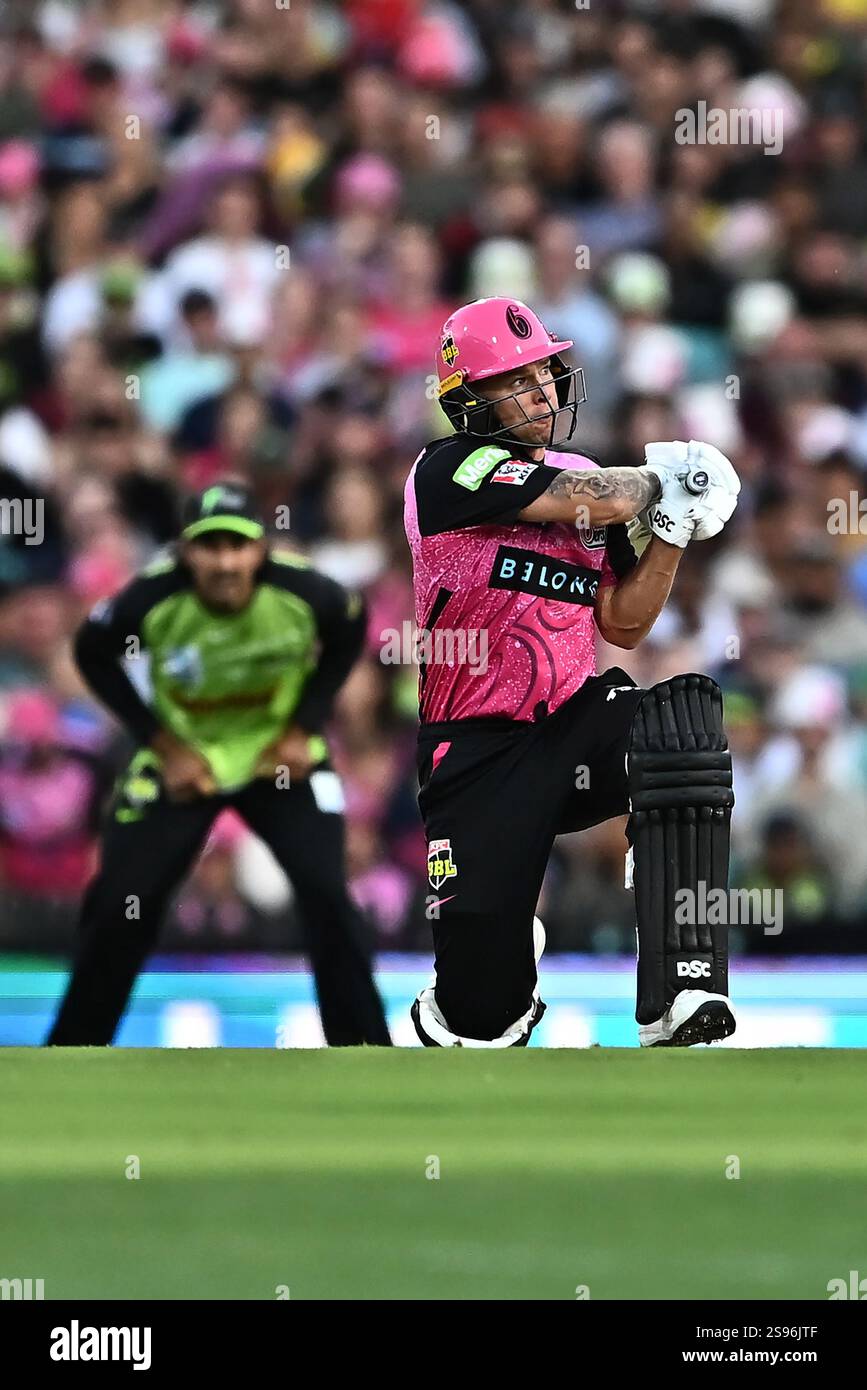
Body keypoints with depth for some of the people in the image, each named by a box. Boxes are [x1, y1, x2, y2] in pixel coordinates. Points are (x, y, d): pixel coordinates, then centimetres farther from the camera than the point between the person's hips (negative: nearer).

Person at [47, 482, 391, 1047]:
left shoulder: (304, 593, -26)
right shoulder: (152, 599, -28)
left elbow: (349, 634, -2)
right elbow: (94, 656, -7)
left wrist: (304, 726, -10)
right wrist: (164, 745, -11)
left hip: (280, 756, 0)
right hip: (181, 758, 0)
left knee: (327, 894, -14)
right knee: (118, 906, -5)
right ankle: (71, 1045, 12)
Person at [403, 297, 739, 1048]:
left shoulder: (582, 479, 11)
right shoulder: (450, 469, -11)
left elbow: (624, 624, 11)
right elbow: (601, 501, -22)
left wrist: (673, 529, -2)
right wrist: (661, 476, -2)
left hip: (576, 723, 5)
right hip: (481, 754, -5)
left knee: (686, 717, -32)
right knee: (481, 1012, -6)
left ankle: (679, 990, -34)